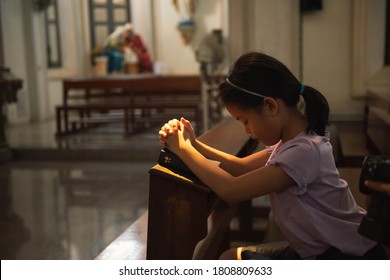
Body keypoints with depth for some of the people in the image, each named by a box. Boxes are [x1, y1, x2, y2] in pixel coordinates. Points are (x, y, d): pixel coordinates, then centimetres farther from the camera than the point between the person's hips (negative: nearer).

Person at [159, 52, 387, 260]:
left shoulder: (304, 151, -29)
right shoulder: (292, 140, 0)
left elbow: (231, 190, -29)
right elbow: (242, 167, 9)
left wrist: (183, 149, -16)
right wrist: (194, 144, -4)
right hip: (316, 251, 9)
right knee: (230, 258, 3)